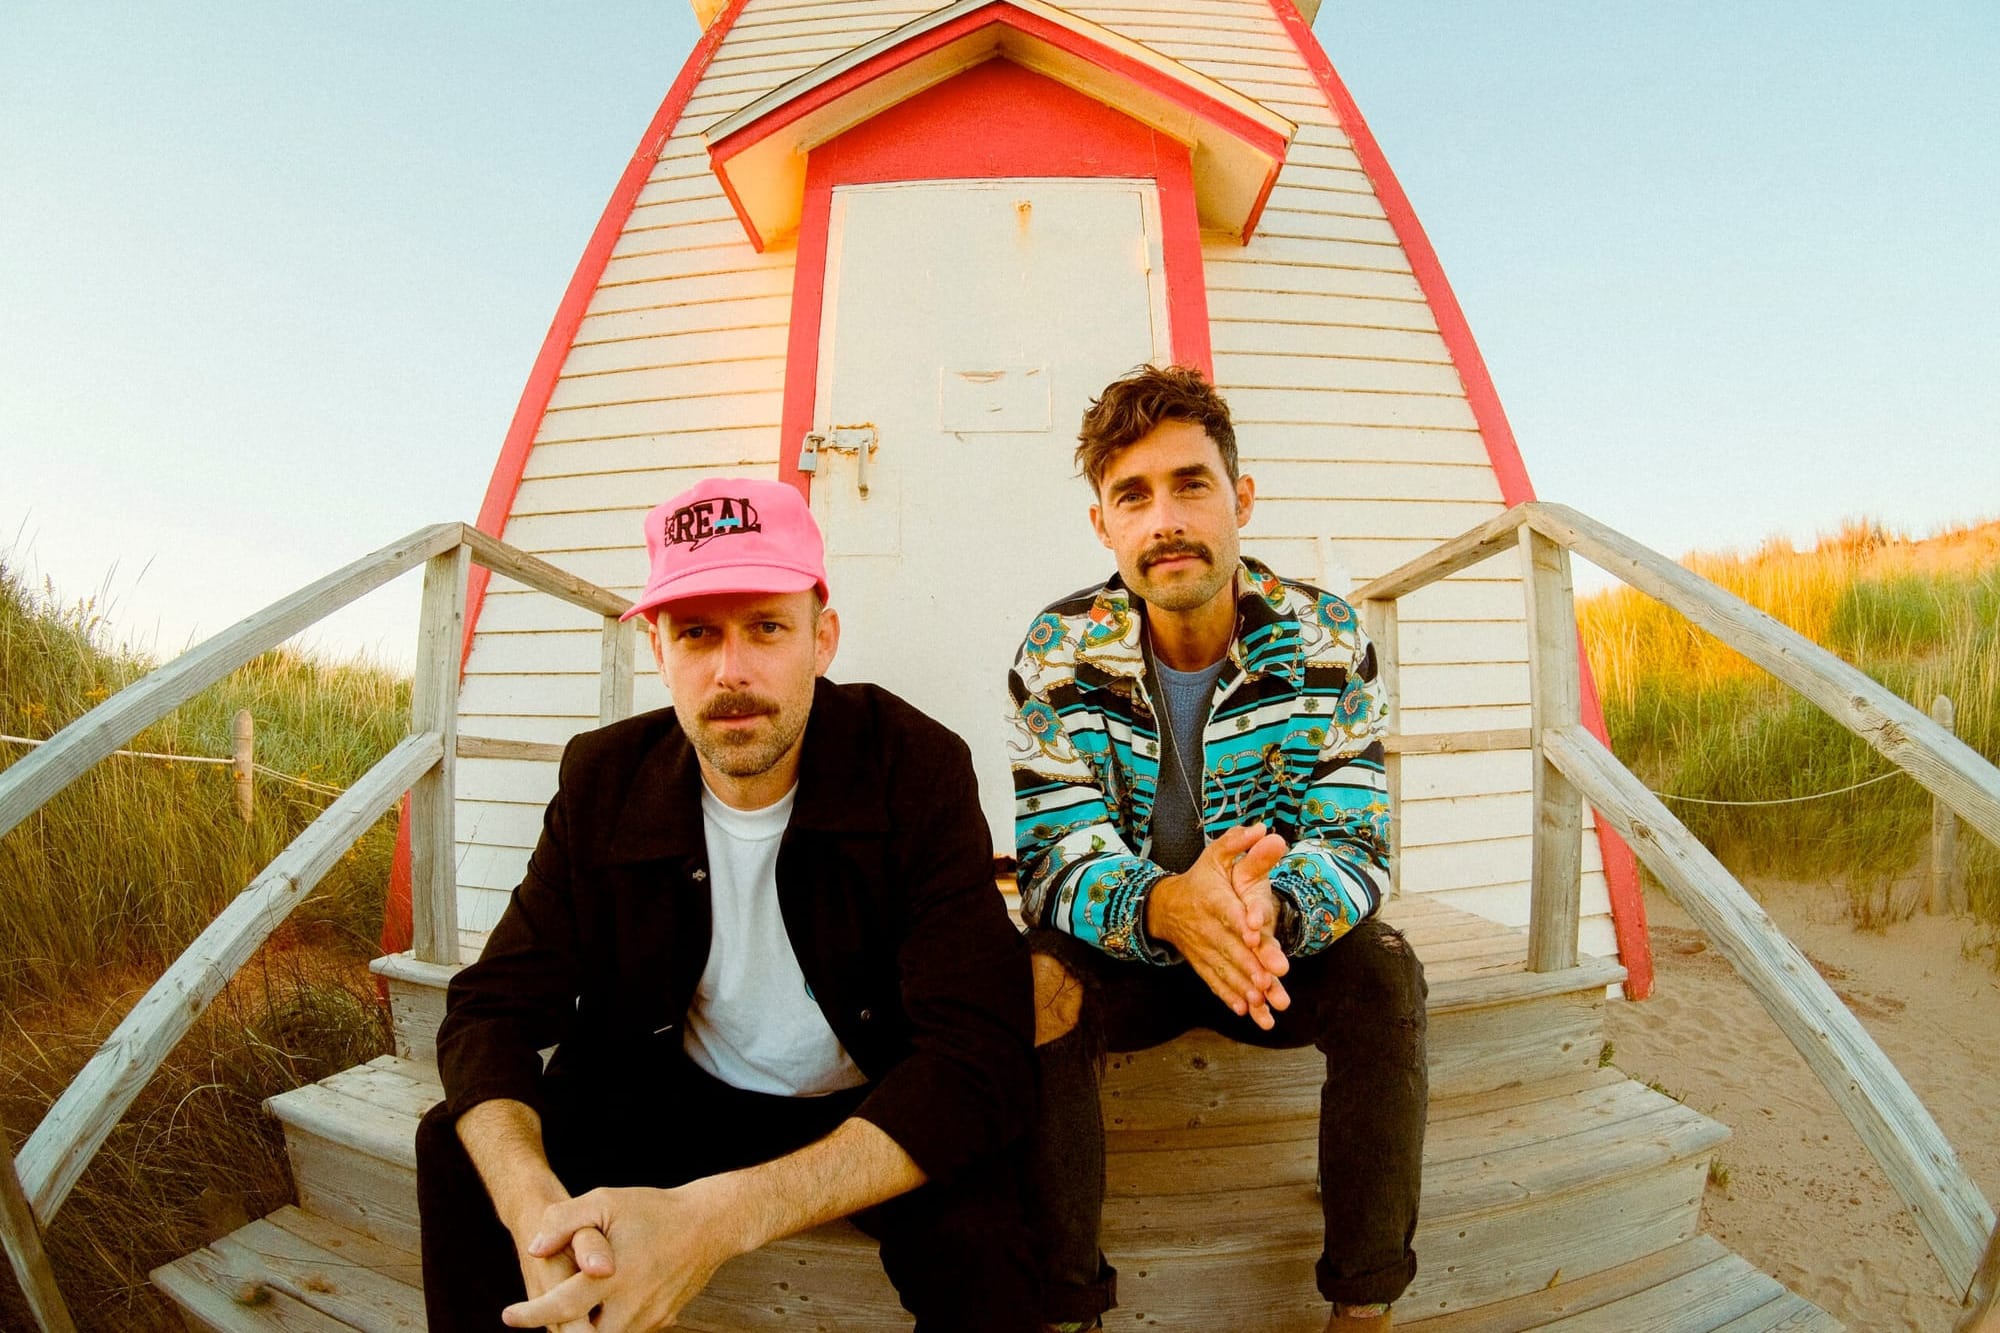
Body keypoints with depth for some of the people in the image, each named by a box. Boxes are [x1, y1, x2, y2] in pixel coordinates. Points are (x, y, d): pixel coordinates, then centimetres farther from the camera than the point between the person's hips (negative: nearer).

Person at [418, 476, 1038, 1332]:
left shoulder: (917, 769, -23)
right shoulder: (605, 779, -10)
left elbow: (981, 1059, -30)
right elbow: (492, 1008, -10)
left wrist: (717, 1218, -42)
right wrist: (533, 1205, -33)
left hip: (867, 1115, -3)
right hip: (671, 1094, 4)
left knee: (973, 1220, -31)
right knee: (461, 1153, -15)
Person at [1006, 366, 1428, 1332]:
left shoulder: (1328, 639, -11)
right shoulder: (1060, 651, -13)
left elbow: (1355, 845, -17)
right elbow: (1055, 857, -19)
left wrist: (1267, 905, -42)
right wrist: (1166, 906, -43)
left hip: (1284, 945, 1)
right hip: (1124, 948, -1)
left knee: (1383, 972, -27)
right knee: (1039, 981, -30)